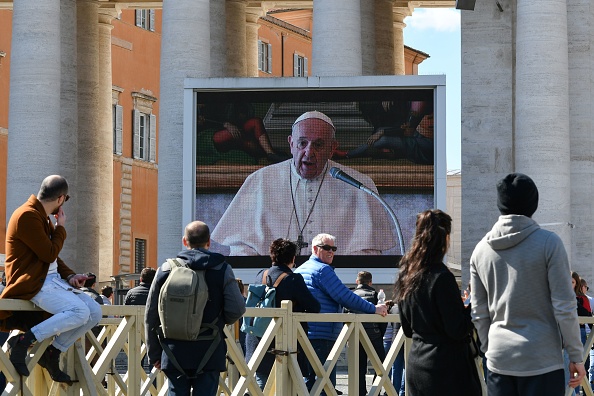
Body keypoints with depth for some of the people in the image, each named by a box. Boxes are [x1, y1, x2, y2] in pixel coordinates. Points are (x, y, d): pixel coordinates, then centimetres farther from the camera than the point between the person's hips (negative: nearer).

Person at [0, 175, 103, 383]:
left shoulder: (43, 217, 18)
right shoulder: (27, 216, -14)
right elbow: (49, 254, -17)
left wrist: (69, 276, 5)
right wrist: (61, 228, -2)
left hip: (53, 279, 10)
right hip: (33, 283, -10)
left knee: (95, 311, -1)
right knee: (79, 312, -28)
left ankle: (52, 354, 4)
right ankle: (23, 341, -22)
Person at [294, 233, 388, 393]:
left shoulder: (299, 270, 19)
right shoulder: (323, 270, -10)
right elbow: (345, 297, -14)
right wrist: (374, 309, -9)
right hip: (321, 337, -9)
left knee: (309, 381, 14)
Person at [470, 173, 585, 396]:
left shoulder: (481, 250, 7)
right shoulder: (548, 243, -8)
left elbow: (479, 313, 10)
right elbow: (564, 307, -9)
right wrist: (575, 355, -1)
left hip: (499, 359, 4)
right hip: (542, 360, -4)